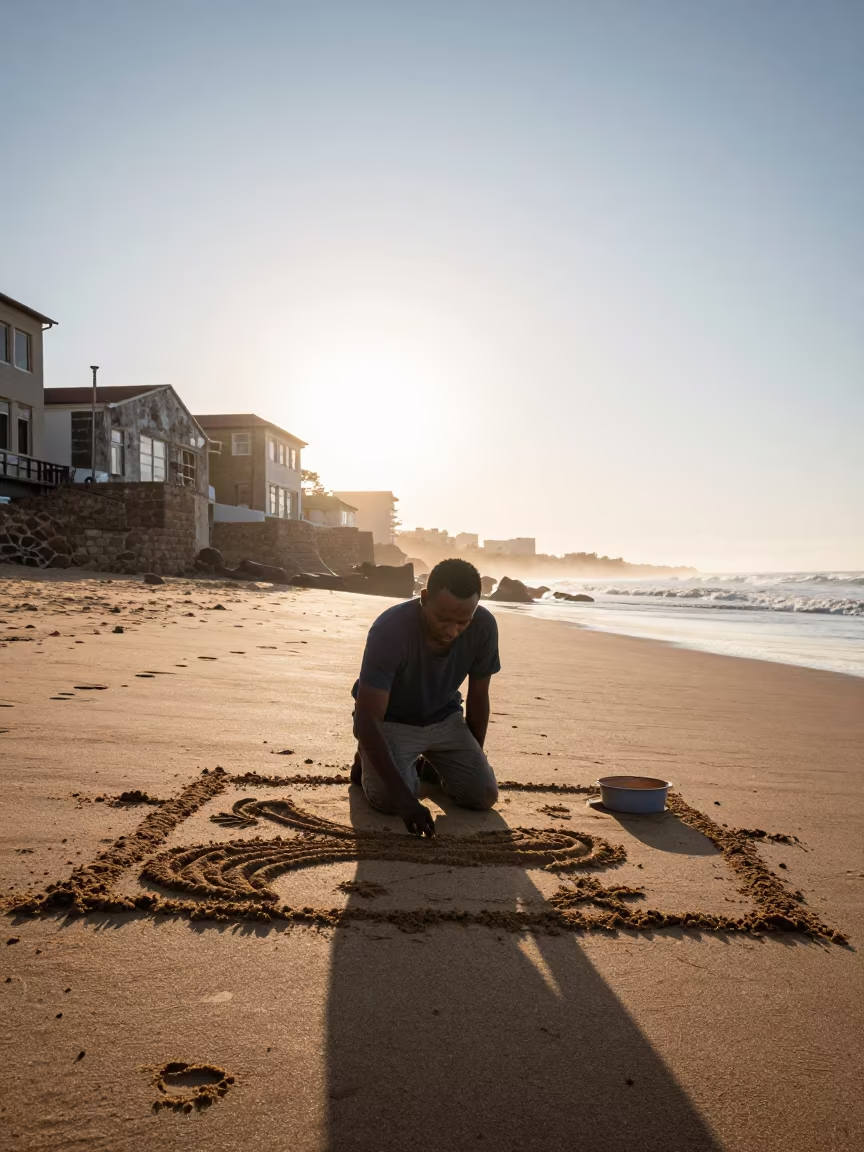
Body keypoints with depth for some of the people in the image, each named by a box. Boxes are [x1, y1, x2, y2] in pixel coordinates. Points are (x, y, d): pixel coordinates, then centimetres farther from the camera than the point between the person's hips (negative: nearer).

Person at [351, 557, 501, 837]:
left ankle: (429, 762, 20)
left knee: (484, 795, -10)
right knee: (389, 800, -25)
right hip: (390, 721, -3)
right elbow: (367, 719, -35)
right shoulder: (390, 630, -34)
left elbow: (478, 696, -4)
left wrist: (473, 760, 6)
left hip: (444, 718, 4)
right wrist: (405, 798, -41)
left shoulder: (484, 626, -22)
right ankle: (368, 758, 9)